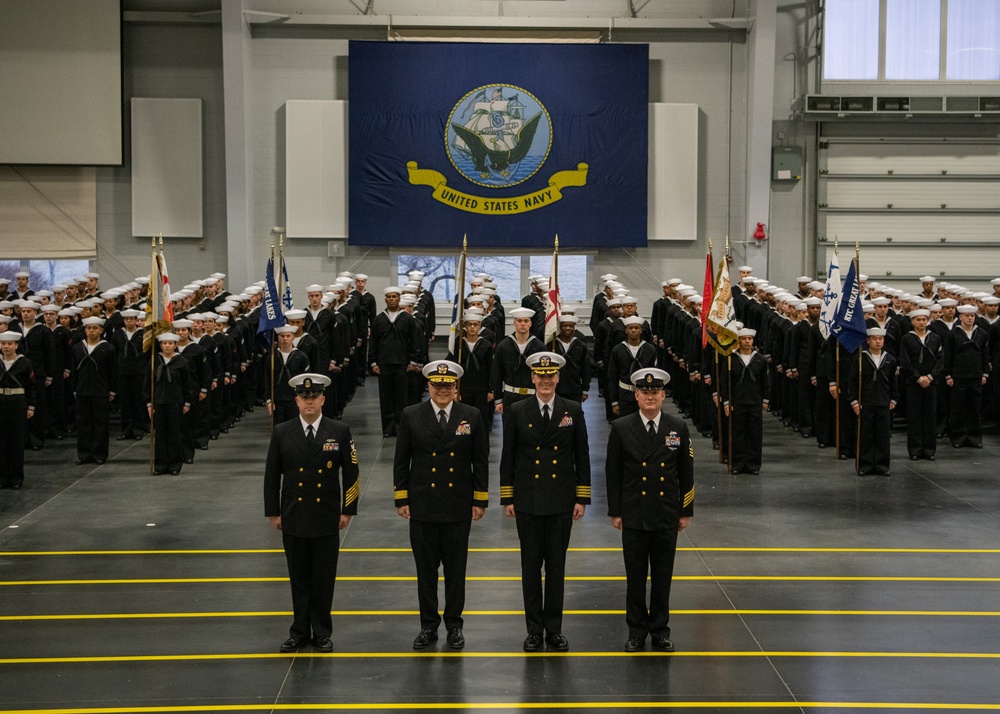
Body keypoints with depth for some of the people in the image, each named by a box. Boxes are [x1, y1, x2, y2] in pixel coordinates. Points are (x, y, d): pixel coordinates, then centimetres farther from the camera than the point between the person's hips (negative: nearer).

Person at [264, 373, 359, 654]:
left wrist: (348, 511, -2)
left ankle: (322, 632, 15)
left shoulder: (340, 432, -2)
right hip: (293, 520, 1)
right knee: (299, 578, 9)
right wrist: (273, 512, 2)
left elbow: (351, 473, 1)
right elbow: (271, 475, 5)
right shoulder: (281, 432, 1)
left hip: (327, 520, -1)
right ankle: (300, 631, 18)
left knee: (324, 579, 5)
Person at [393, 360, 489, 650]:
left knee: (456, 569, 8)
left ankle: (454, 624, 20)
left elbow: (480, 461, 4)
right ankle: (428, 625, 18)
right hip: (422, 506, 0)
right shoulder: (411, 416, 0)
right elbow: (401, 461, 3)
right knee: (425, 569, 7)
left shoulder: (472, 416, 1)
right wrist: (401, 499, -1)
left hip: (458, 507, 0)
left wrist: (480, 500, 0)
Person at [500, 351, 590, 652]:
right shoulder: (517, 412, 1)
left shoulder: (573, 411, 2)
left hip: (561, 502, 0)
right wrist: (507, 498, 0)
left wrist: (582, 498, 0)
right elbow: (508, 458, 3)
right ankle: (534, 630, 14)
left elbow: (582, 456, 4)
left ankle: (554, 628, 15)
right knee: (531, 566, 5)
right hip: (528, 503, 0)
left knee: (557, 566, 6)